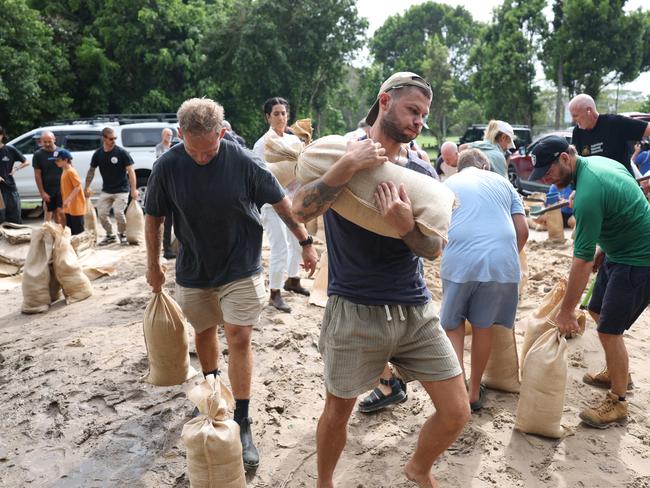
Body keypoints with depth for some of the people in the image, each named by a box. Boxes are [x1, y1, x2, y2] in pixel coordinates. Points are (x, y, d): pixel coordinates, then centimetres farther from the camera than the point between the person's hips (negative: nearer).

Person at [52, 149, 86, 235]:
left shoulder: (71, 172, -15)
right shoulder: (64, 172, 13)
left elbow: (78, 187, -20)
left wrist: (68, 200, -24)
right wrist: (65, 202, 18)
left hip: (76, 208, -9)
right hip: (68, 208, 9)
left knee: (78, 231, -4)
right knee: (70, 231, 14)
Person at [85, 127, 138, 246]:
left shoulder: (121, 152, -11)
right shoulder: (98, 154, 1)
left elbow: (130, 170, -13)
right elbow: (91, 170, 13)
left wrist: (134, 189, -20)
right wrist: (87, 187, 11)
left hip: (121, 190, -4)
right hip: (106, 190, 5)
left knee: (118, 212, -16)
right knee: (102, 213, 2)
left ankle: (122, 234, 8)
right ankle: (110, 235, 23)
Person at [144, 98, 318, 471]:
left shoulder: (244, 161, -18)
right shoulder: (167, 166, -13)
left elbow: (281, 202, -6)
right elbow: (154, 217, -1)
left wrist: (306, 241, -3)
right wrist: (154, 265, 5)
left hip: (240, 268, -2)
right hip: (193, 269, 3)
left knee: (239, 338, -5)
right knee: (204, 331, 18)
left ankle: (242, 423, 6)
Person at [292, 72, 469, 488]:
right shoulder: (343, 155, -4)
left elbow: (435, 249, -1)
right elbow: (301, 210, -20)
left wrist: (407, 227, -22)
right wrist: (348, 165, -29)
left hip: (416, 310, 4)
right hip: (355, 311, -3)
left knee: (457, 412, 5)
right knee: (338, 411, 12)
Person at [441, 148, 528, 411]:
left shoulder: (448, 184, 19)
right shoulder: (502, 182, 21)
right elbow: (523, 231, 14)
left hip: (459, 261, -1)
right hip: (501, 261, 2)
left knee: (453, 327, 13)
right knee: (483, 326, 15)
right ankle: (475, 392, 28)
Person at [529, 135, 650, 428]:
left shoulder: (588, 194, -29)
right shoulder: (596, 161, 0)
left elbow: (582, 261, -27)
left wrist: (566, 311, -20)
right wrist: (602, 249, 12)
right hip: (619, 251, 10)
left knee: (609, 329, -5)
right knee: (597, 310, 18)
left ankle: (617, 403, 12)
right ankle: (617, 373, 37)